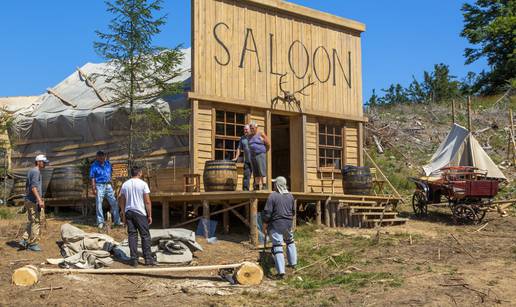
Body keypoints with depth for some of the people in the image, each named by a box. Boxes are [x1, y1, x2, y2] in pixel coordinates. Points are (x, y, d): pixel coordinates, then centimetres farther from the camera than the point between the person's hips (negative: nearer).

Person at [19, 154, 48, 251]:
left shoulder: (31, 171, 19)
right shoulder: (36, 171, -12)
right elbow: (33, 187, -22)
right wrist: (39, 200, -27)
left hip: (28, 200, 10)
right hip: (33, 201, -10)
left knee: (31, 222, 14)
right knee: (36, 222, -6)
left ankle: (24, 241, 9)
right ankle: (33, 244, -3)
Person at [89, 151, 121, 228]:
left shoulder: (108, 163, 9)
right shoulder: (94, 166, -6)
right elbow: (92, 178, -7)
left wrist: (112, 184, 17)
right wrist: (93, 189, -13)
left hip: (108, 185, 5)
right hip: (99, 186, -5)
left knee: (114, 203, 3)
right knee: (99, 204, -2)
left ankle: (117, 221, 9)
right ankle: (100, 222, 7)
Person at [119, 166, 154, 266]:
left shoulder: (125, 184, 6)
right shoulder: (143, 184, -6)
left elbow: (122, 202, 9)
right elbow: (147, 202, -8)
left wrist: (123, 215, 16)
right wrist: (150, 215, -2)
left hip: (128, 212, 4)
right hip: (140, 213, -4)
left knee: (132, 235, 6)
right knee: (145, 235, 4)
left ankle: (134, 259, 6)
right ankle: (148, 258, 4)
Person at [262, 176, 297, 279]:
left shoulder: (273, 196, -14)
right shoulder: (290, 196, 4)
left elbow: (267, 213, -14)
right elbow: (293, 211, 15)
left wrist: (265, 226, -6)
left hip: (276, 224, -5)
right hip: (288, 224, 5)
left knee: (277, 246, -4)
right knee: (290, 242, 28)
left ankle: (281, 271, -10)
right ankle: (293, 263, 37)